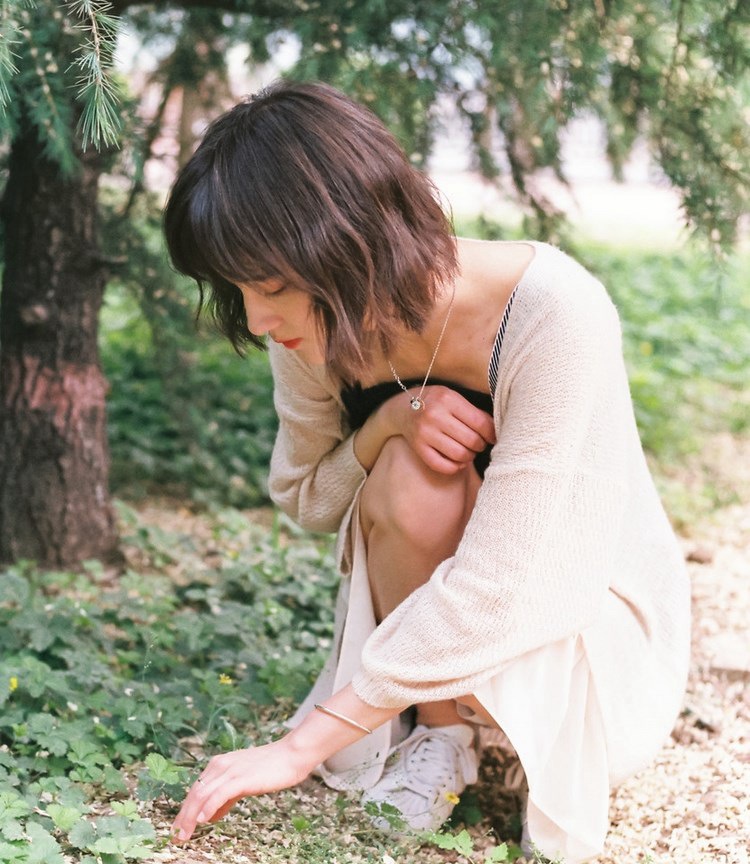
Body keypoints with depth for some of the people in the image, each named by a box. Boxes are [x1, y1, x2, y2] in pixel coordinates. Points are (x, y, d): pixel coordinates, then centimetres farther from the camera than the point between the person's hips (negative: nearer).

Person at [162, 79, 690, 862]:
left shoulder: (553, 316, -33)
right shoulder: (325, 327, -16)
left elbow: (496, 593, -35)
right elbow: (302, 498, -2)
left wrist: (301, 747, -31)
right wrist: (388, 424, -25)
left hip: (597, 616, -3)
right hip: (433, 607, 3)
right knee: (417, 471, -29)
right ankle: (437, 735, -7)